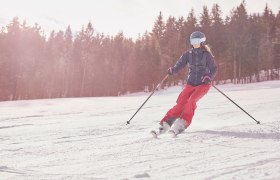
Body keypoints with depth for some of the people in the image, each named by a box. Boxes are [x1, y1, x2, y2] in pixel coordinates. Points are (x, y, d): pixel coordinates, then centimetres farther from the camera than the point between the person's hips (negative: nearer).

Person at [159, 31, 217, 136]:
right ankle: (166, 123, -6)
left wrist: (209, 78, -25)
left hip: (203, 84, -2)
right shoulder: (188, 54, 6)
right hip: (191, 83, 3)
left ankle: (181, 124, -20)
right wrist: (172, 70, -25)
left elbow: (213, 70, -5)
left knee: (191, 101, -25)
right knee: (180, 104, -11)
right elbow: (179, 65, -3)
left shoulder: (207, 55, -2)